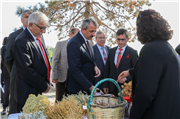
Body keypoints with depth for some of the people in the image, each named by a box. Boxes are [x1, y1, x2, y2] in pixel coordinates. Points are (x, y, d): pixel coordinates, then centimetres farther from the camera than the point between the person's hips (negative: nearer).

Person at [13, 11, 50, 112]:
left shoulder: (38, 39, 11)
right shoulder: (22, 41, -17)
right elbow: (26, 70, -22)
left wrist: (46, 83, 11)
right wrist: (44, 86, -13)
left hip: (41, 90, 8)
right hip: (29, 94, -8)